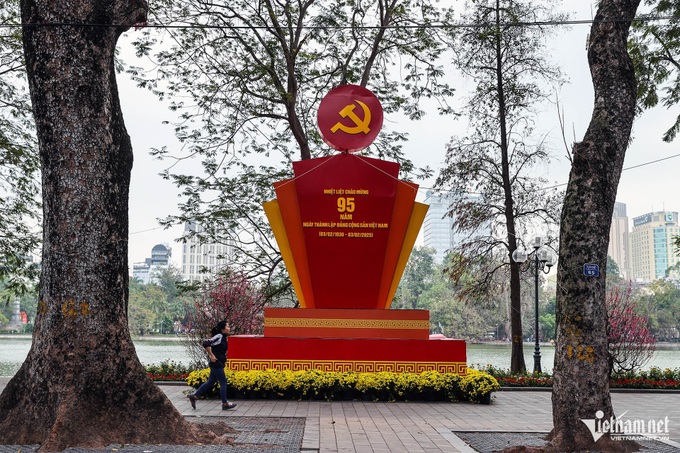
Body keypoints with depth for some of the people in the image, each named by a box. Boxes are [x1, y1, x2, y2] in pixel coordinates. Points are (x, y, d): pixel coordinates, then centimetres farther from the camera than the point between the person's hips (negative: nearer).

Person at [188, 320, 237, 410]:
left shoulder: (223, 338, 10)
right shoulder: (219, 337, -18)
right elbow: (206, 343, -26)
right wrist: (211, 355, -22)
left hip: (218, 364, 10)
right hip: (217, 364, -10)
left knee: (210, 382, 16)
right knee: (223, 382, -1)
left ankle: (194, 396, 23)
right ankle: (225, 404, 9)